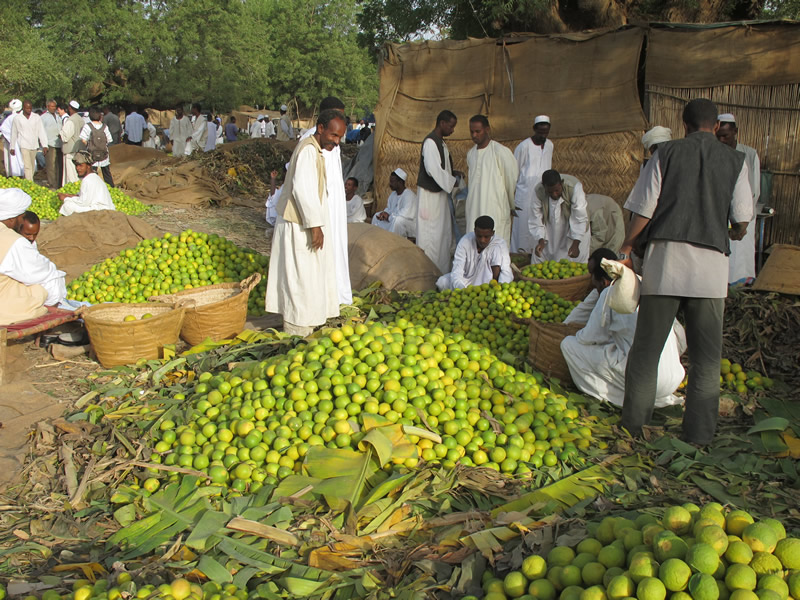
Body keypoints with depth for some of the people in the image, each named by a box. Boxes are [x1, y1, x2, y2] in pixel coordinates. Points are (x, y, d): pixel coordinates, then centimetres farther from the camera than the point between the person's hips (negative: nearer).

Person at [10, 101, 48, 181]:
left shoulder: (37, 118, 2)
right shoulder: (17, 118, 1)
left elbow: (41, 132, -1)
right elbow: (14, 134, 9)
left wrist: (44, 146, -11)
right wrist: (12, 147, 12)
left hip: (34, 146, 3)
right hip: (24, 145, -3)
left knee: (32, 167, 11)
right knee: (28, 166, -13)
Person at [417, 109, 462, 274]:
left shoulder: (440, 142, 16)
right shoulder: (430, 142, -16)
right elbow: (433, 170, -24)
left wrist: (453, 174, 5)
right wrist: (453, 181, -15)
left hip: (440, 193, 10)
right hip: (430, 194, -10)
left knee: (444, 233, 13)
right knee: (431, 234, -5)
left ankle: (442, 271, 22)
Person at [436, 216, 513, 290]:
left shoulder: (500, 244, -20)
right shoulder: (464, 242, -20)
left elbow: (506, 272, -29)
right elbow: (457, 271, -27)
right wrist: (462, 289, -48)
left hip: (487, 280, -1)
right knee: (442, 282, -27)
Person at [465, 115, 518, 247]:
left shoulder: (501, 152, -9)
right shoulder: (470, 153, 12)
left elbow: (513, 181, -2)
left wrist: (513, 207, 5)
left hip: (496, 211, -6)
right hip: (474, 210, 6)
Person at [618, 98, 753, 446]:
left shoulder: (667, 153, 6)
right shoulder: (735, 160, 8)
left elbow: (643, 210, 1)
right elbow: (741, 221, 8)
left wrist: (626, 249, 15)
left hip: (665, 255, 0)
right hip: (711, 264, 0)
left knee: (646, 347, 7)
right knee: (706, 355, 8)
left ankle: (632, 425, 11)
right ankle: (697, 435, 10)